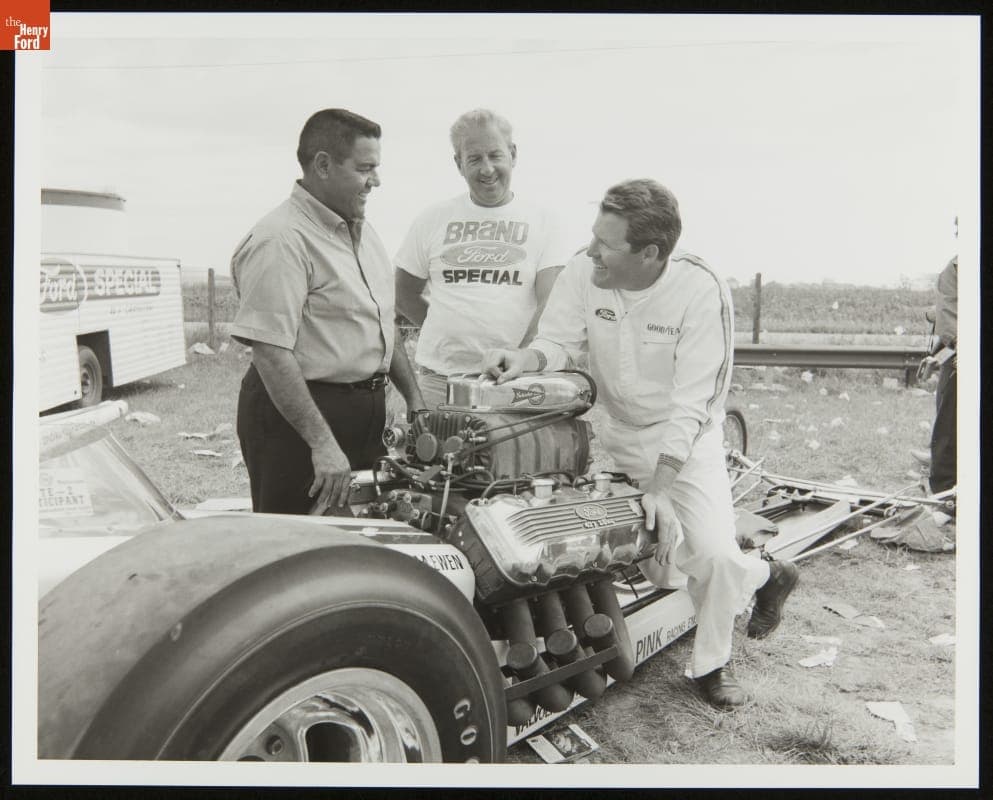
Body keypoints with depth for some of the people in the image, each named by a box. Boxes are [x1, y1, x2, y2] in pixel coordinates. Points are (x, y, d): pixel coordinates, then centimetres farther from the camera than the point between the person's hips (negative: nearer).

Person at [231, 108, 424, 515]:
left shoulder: (362, 231, 12)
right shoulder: (281, 241, -18)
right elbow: (270, 353, -24)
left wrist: (415, 399, 16)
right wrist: (322, 443, -27)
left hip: (366, 406, 9)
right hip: (296, 413, -9)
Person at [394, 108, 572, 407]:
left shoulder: (540, 222, 5)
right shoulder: (433, 220, 8)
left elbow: (550, 304, -4)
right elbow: (403, 295, 15)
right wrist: (448, 332, 6)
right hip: (438, 377, 1)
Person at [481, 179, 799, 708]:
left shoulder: (700, 290, -24)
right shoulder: (583, 272, -14)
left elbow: (690, 403, -24)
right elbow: (559, 342, -10)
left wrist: (659, 487, -28)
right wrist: (526, 359, -34)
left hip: (684, 440, -3)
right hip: (614, 433, 4)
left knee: (712, 552, -16)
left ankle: (711, 665, 16)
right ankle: (761, 576, 24)